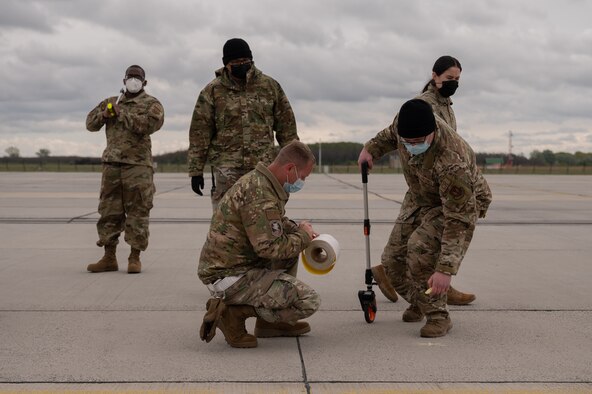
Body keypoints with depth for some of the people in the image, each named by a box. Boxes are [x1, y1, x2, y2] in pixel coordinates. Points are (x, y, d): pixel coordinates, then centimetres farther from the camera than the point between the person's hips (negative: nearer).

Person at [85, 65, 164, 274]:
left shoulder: (151, 104, 4)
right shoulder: (111, 102, 19)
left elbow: (148, 124, -15)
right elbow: (90, 123, 16)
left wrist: (122, 112, -10)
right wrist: (104, 113, -4)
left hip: (138, 165, -5)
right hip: (112, 164, 5)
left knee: (137, 213, -4)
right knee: (109, 212, 5)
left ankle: (135, 258, 3)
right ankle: (109, 258, 12)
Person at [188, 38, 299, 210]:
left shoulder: (270, 86, 8)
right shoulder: (213, 91, 3)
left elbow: (286, 125, 13)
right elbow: (200, 132, 3)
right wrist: (196, 170, -1)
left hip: (263, 166, 2)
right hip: (227, 168, -1)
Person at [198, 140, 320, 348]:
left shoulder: (258, 180, 12)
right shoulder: (261, 194, -21)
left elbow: (277, 222, 29)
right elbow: (271, 248, -25)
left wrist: (300, 230, 10)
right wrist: (303, 236, -7)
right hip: (230, 276, -10)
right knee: (308, 301, -11)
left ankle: (268, 321, 18)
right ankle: (233, 312, -9)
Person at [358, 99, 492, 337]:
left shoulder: (452, 162, -43)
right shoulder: (404, 125, -23)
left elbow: (458, 219, -41)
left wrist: (446, 269, -45)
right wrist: (371, 148, -9)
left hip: (461, 204, -7)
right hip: (419, 199, 7)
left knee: (420, 247, -31)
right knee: (393, 259, 4)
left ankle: (437, 316, -15)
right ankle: (419, 304, 32)